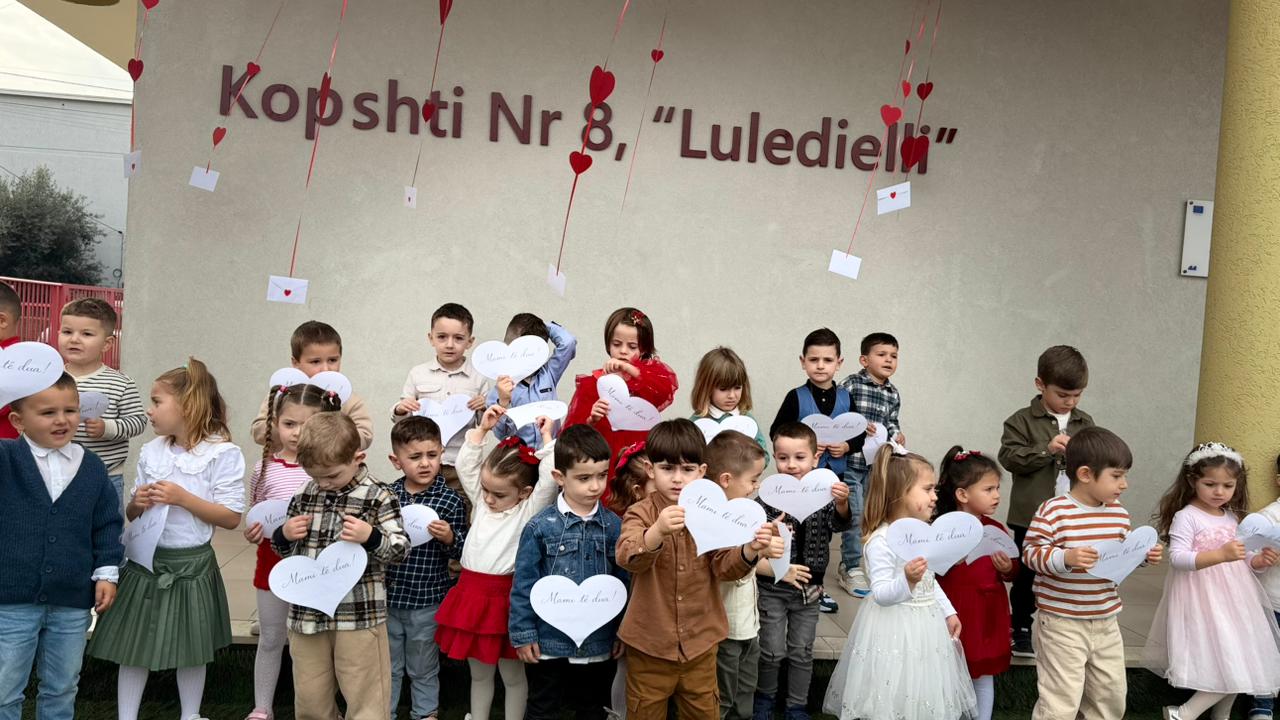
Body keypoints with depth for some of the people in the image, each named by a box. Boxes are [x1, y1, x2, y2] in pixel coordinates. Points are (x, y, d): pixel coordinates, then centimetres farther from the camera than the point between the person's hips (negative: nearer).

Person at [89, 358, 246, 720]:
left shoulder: (223, 454, -12)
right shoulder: (151, 452, 4)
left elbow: (231, 517, -13)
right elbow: (131, 514, 14)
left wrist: (183, 498, -21)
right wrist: (138, 504, -10)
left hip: (191, 564, -4)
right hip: (145, 561, 4)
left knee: (192, 650, 11)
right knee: (133, 648, 8)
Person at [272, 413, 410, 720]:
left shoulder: (377, 497, -9)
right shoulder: (303, 496, 6)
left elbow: (400, 549, -9)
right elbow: (284, 549, 17)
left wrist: (371, 537, -26)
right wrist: (283, 535, -5)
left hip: (358, 614, -5)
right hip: (307, 612, 5)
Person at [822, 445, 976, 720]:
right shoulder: (881, 541, -21)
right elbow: (880, 594, -24)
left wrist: (948, 612, 16)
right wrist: (906, 581, -40)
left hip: (927, 623, 8)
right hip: (895, 630, -8)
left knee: (923, 697, 17)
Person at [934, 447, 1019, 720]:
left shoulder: (996, 529, 4)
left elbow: (1013, 573, 11)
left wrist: (1007, 569, -10)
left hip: (988, 614, 5)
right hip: (955, 615, -5)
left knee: (984, 676, 15)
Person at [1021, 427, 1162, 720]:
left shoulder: (1118, 512, 4)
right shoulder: (1054, 511, -17)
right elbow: (1031, 553, -17)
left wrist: (1144, 555, -2)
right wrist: (1065, 558, -32)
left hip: (1106, 620, 7)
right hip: (1062, 622, -7)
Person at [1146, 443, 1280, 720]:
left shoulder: (1232, 517, 12)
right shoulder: (1185, 517, -12)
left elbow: (1237, 560, 21)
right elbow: (1177, 558, -24)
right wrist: (1220, 555, -34)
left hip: (1233, 598, 8)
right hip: (1202, 600, -8)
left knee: (1238, 662, 13)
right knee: (1228, 665, -12)